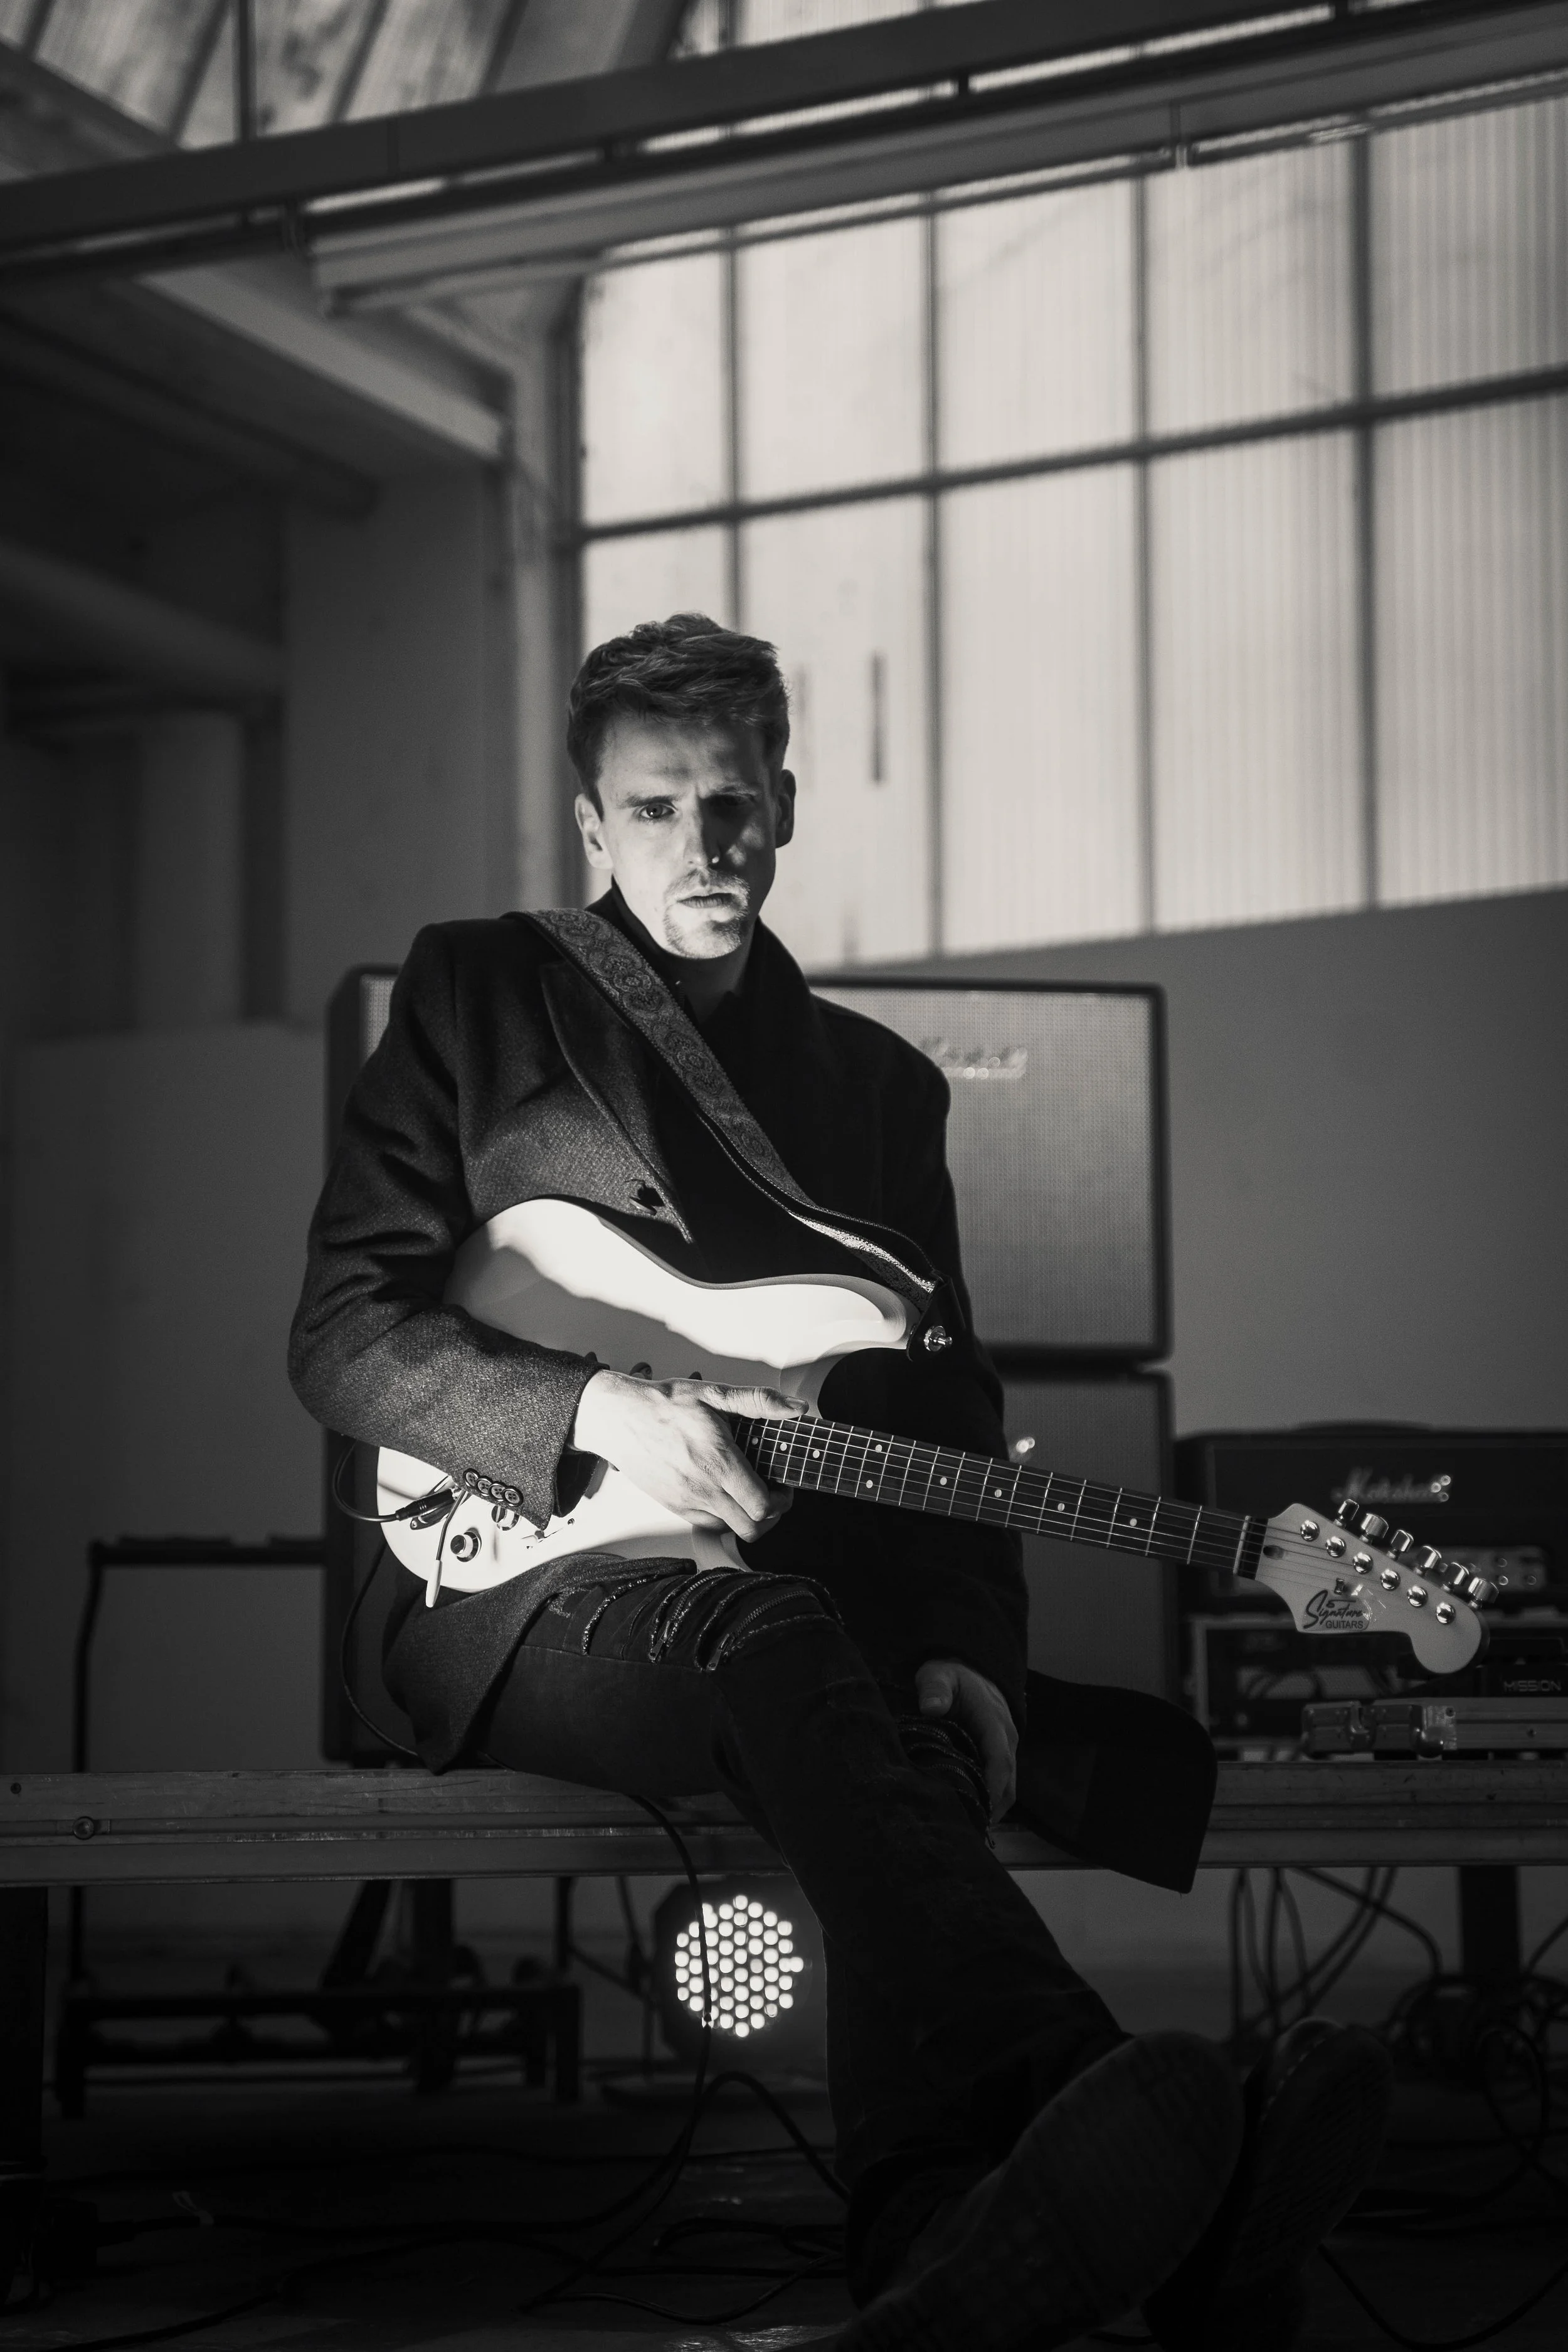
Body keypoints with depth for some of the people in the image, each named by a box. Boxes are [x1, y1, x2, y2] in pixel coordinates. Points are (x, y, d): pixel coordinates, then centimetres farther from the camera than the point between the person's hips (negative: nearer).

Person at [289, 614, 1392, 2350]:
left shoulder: (879, 1082, 24)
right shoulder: (476, 996, 14)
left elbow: (951, 1416, 17)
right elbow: (342, 1331, 4)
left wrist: (968, 1649, -3)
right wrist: (600, 1412, -13)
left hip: (812, 1607, 4)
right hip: (528, 1589, -4)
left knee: (906, 1755, -34)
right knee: (774, 1639, -39)